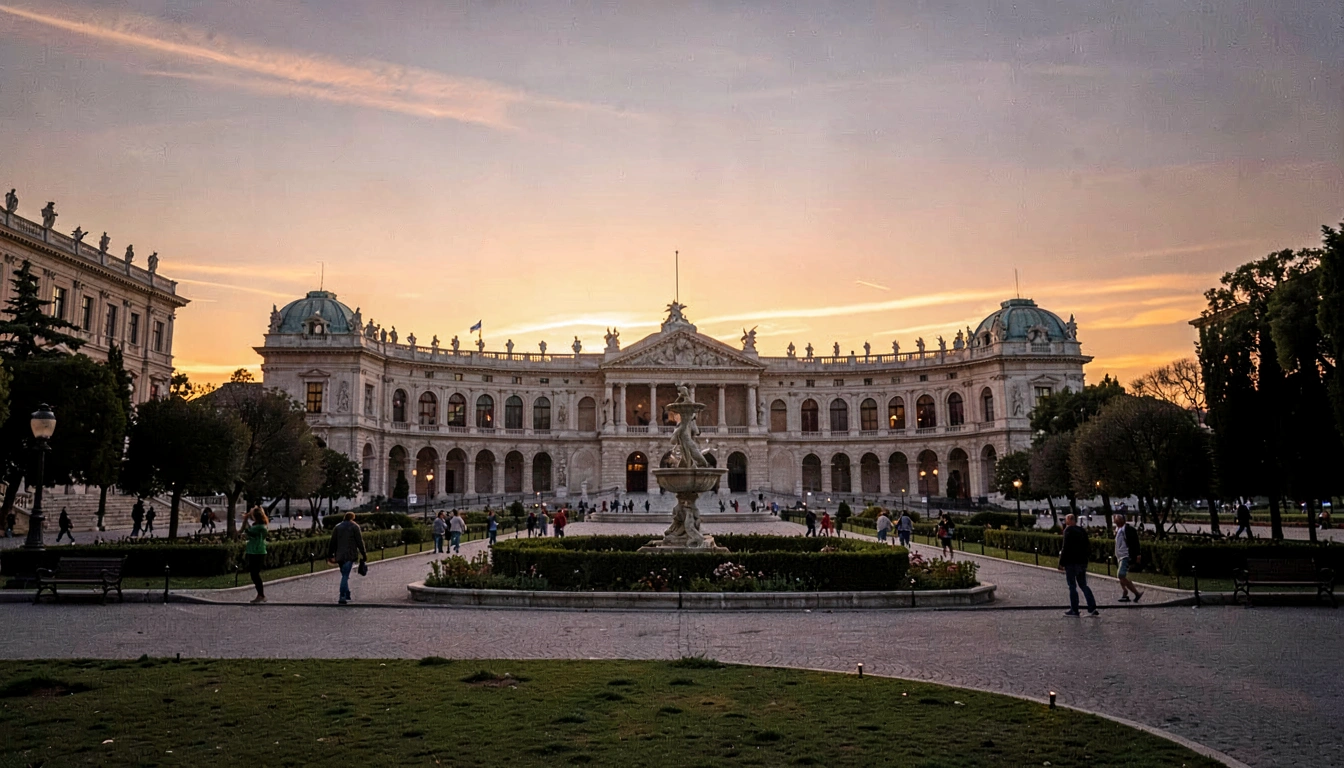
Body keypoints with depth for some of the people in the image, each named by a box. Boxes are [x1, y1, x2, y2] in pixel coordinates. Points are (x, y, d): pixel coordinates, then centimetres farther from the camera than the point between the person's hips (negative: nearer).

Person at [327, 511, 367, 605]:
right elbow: (360, 542, -3)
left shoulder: (337, 527, 13)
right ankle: (342, 597, -14)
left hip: (339, 555, 4)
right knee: (345, 575, -7)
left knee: (344, 575, 15)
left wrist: (330, 554, 15)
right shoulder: (355, 526, 1)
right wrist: (364, 554, 2)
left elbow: (333, 542, 11)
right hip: (350, 555, -4)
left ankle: (347, 595, 19)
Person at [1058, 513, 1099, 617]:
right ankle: (1092, 609, 9)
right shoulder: (1082, 531, 12)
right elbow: (1086, 548, 16)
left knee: (1072, 586, 0)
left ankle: (1074, 610, 4)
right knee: (1083, 585, 13)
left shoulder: (1068, 530, -13)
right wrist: (1084, 559, 20)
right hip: (1082, 562, 7)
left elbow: (1066, 548, -17)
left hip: (1071, 563, -7)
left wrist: (1061, 563, -13)